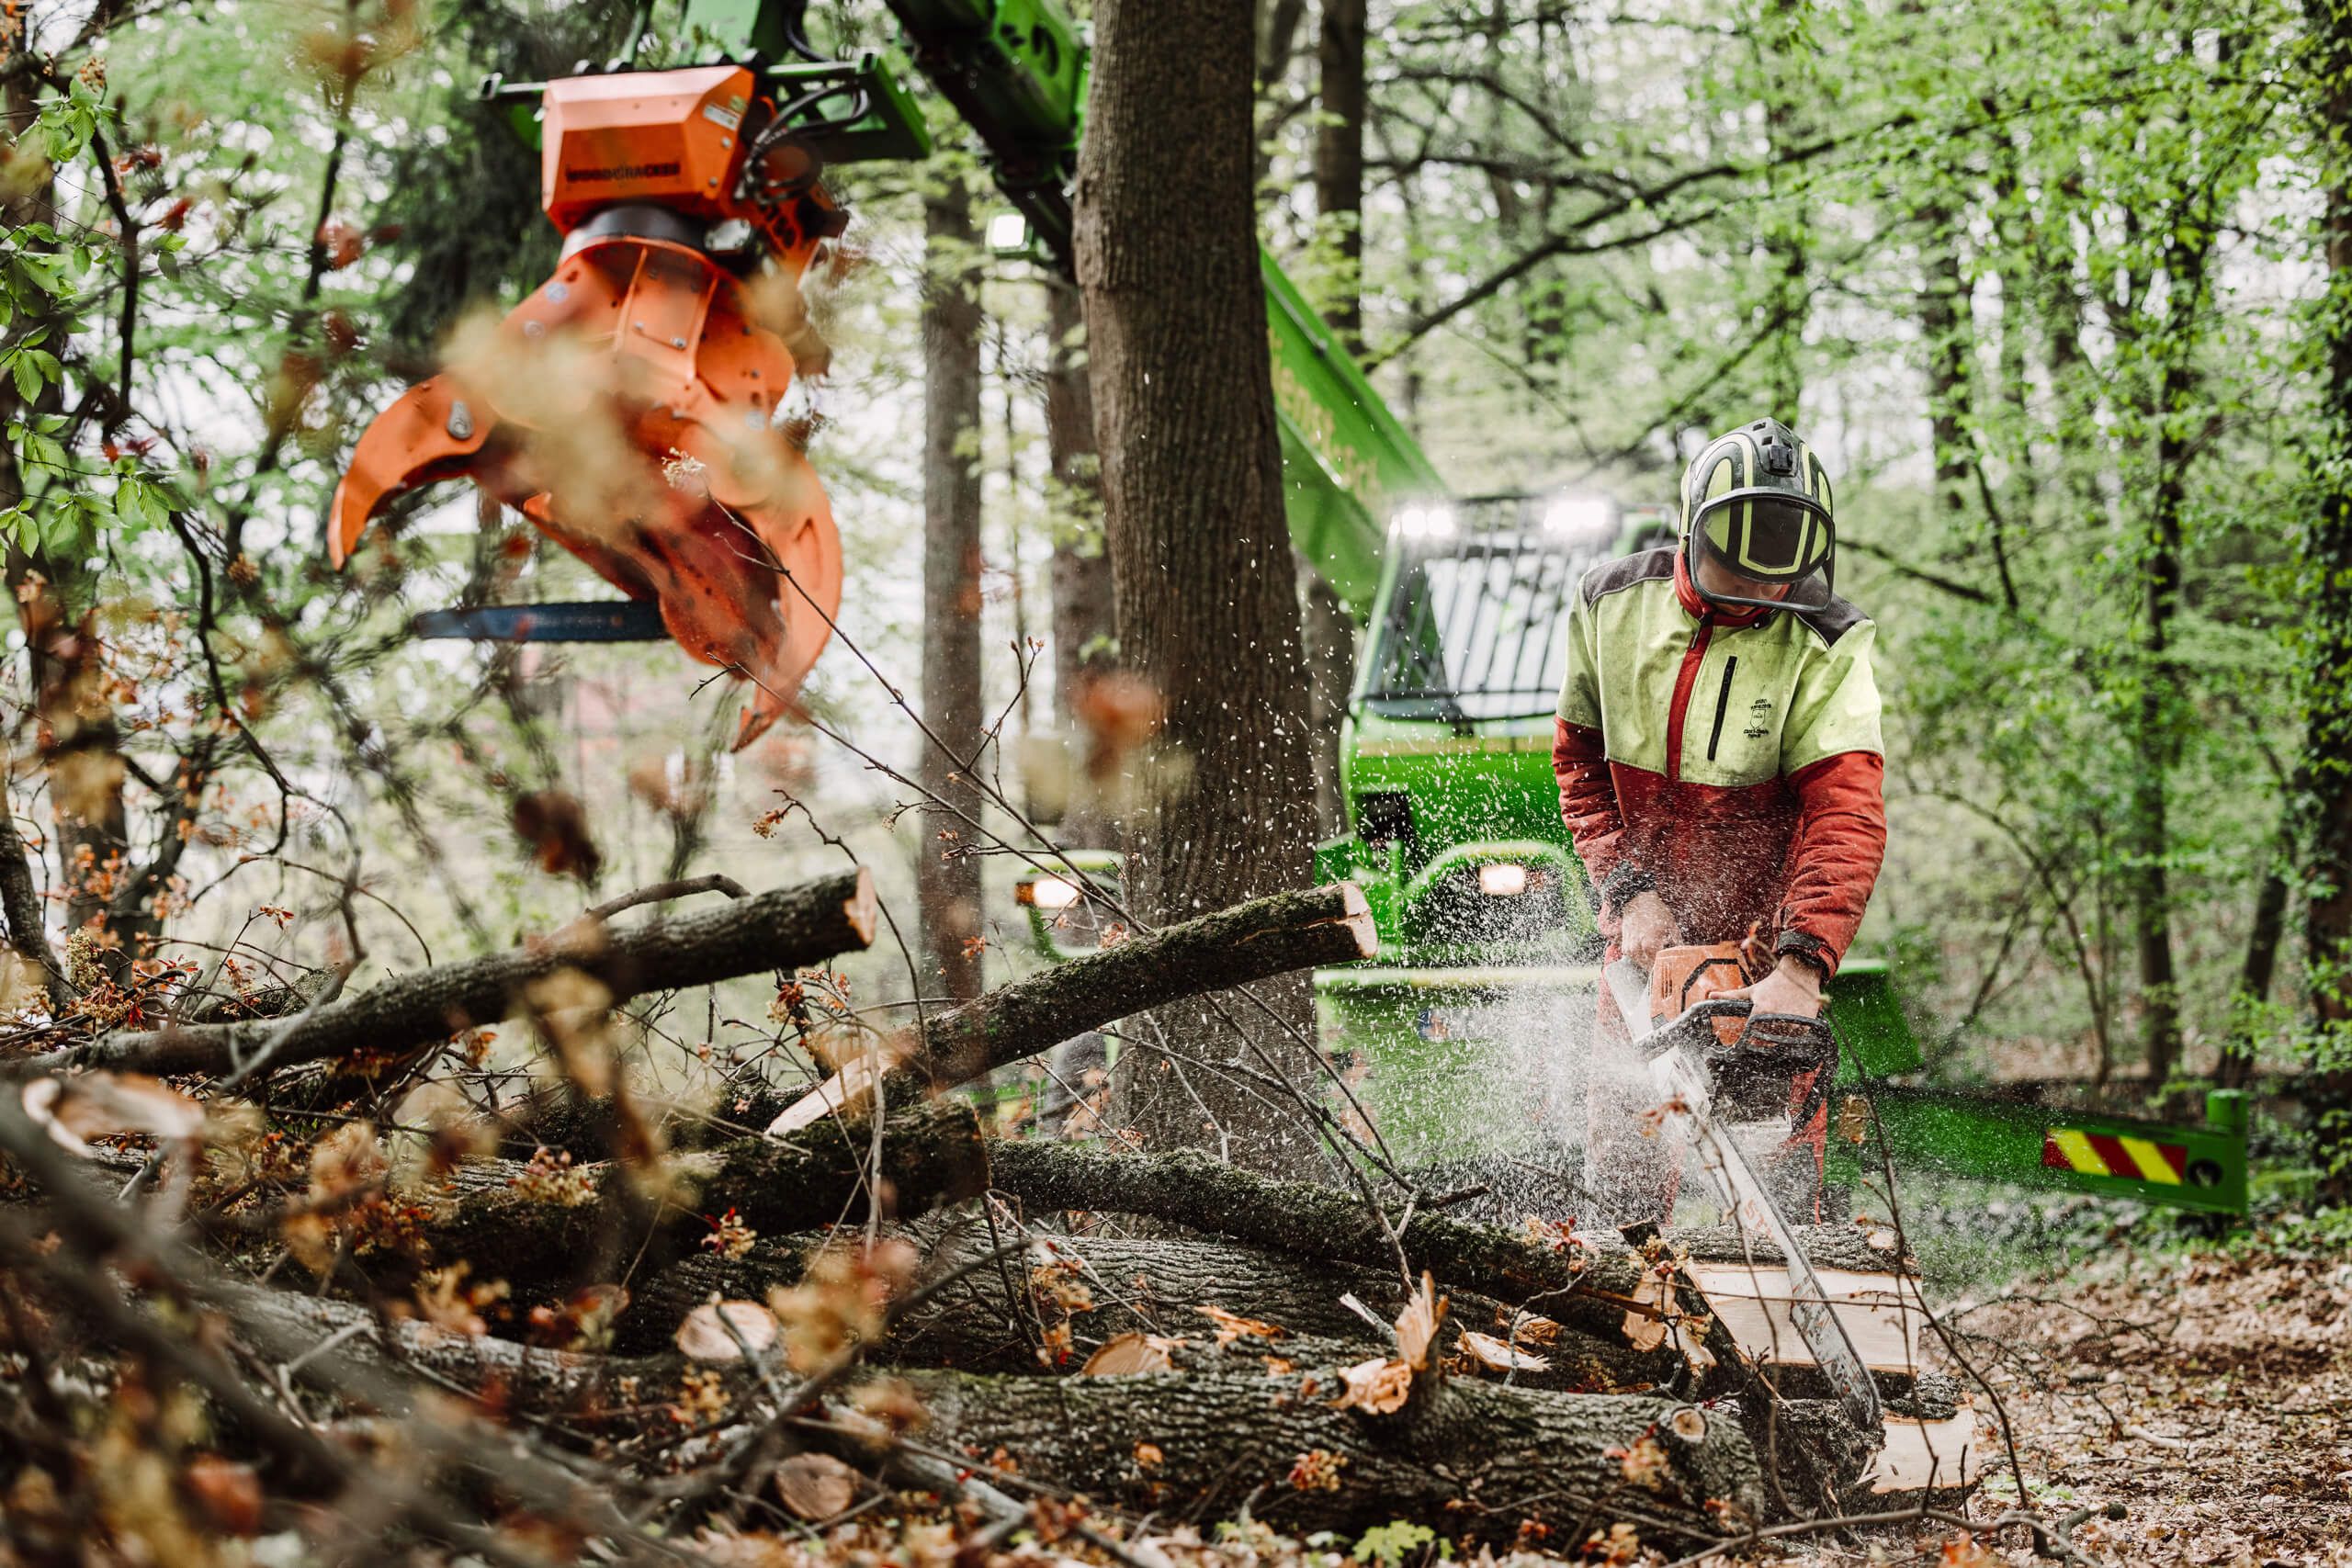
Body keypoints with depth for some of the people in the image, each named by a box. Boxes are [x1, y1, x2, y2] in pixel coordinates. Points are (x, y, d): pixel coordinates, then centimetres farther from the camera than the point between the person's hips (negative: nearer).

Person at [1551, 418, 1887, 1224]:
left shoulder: (1827, 650, -18)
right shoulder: (1612, 604, -6)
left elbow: (1845, 818, -28)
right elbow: (1581, 761, 2)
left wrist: (1800, 968, -41)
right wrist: (1630, 894, -12)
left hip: (1765, 937, -3)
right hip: (1649, 925, 3)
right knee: (1623, 1163, 6)